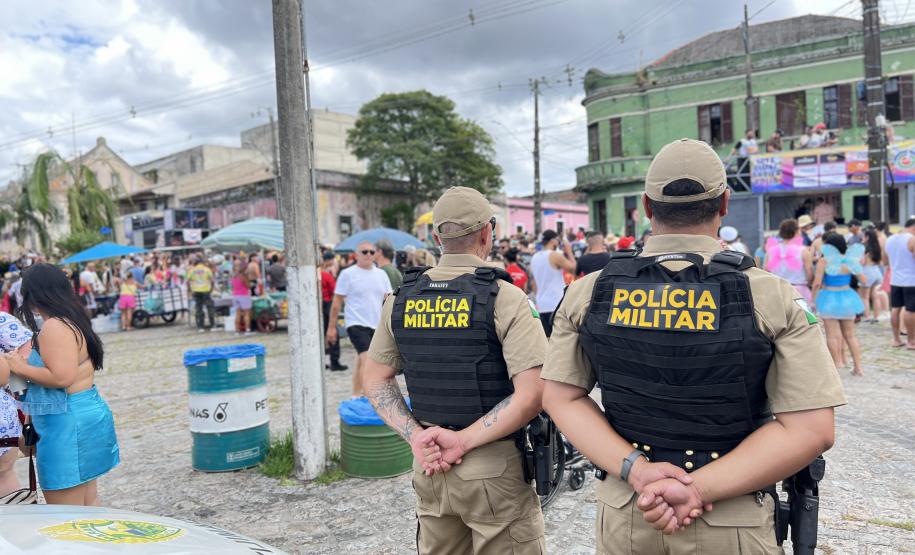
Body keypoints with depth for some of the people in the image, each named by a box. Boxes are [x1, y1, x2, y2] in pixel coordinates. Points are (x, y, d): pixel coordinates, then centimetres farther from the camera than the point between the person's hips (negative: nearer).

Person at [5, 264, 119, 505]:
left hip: (67, 423, -10)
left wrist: (20, 368, -12)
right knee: (89, 503, 20)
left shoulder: (54, 327, -17)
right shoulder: (73, 321, 12)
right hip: (88, 412, 10)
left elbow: (62, 377, -24)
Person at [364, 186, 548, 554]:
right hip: (493, 467, -5)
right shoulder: (503, 297, -14)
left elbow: (376, 380, 6)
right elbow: (532, 395, -20)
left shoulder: (402, 298, 1)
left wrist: (416, 437, -2)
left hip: (428, 465, 5)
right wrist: (464, 440, -15)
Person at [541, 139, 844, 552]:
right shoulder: (774, 299, -13)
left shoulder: (587, 294, -7)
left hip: (621, 512, 2)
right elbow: (812, 429, -15)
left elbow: (560, 397, -6)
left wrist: (635, 469, -14)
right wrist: (699, 489, -18)